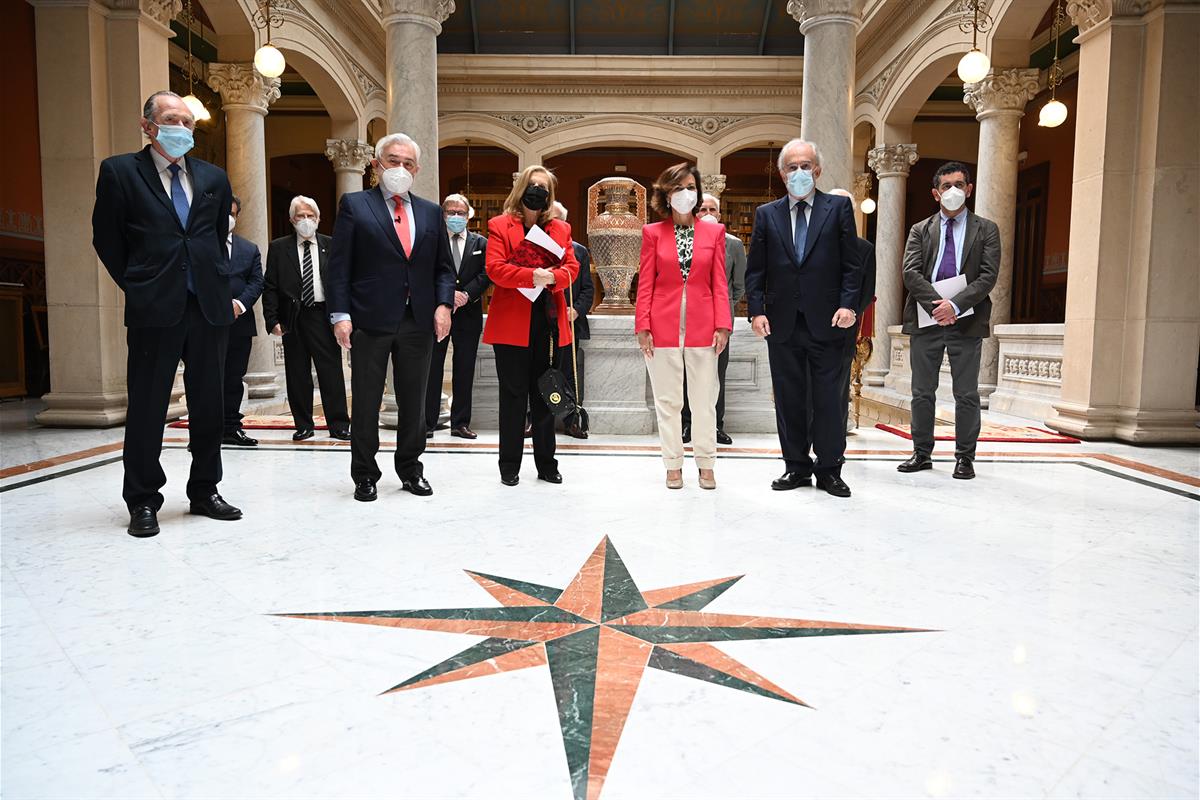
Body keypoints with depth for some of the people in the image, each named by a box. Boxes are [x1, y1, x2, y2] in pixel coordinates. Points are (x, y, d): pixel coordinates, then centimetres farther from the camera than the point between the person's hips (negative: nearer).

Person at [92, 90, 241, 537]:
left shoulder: (214, 178, 13)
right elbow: (107, 240, 5)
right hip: (154, 310, -3)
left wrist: (217, 280, 13)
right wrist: (136, 285, 3)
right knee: (147, 408, 2)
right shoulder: (119, 172, 3)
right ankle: (143, 501, 14)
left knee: (209, 406, 9)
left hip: (210, 307, 4)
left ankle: (204, 491, 21)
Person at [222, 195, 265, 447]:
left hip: (238, 323, 3)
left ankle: (231, 428, 14)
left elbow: (256, 282, 6)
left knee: (234, 379, 7)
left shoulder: (250, 249, 16)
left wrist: (240, 303, -11)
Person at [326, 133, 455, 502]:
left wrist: (444, 304, -3)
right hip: (370, 319, -3)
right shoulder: (354, 205, 3)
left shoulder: (431, 212, 14)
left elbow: (444, 267, 13)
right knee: (365, 402, 5)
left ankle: (410, 470, 25)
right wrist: (340, 314, -11)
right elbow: (339, 265, -2)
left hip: (419, 320, 3)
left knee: (413, 402, 11)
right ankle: (365, 475, 17)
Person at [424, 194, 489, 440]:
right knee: (432, 368, 1)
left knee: (464, 370, 5)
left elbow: (486, 274, 0)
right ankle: (427, 423, 7)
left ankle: (460, 423, 13)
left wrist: (466, 294, -13)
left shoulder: (481, 243, 10)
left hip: (469, 312, 2)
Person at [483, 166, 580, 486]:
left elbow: (571, 267, 6)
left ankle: (546, 464, 19)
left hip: (548, 322, 3)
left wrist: (552, 276, -15)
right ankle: (509, 466, 12)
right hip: (512, 321, -3)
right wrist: (531, 276, -21)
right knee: (513, 394, 3)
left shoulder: (560, 228, 14)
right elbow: (494, 267, -9)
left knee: (544, 394, 10)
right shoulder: (500, 225, 3)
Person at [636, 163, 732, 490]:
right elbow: (645, 284, 2)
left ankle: (706, 465, 18)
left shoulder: (714, 232, 8)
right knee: (667, 401, 6)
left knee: (704, 400, 6)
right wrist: (642, 326, -5)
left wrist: (723, 325, -4)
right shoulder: (653, 233, 5)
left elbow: (719, 283, 5)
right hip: (663, 327, -1)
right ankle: (673, 465, 17)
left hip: (702, 327, 1)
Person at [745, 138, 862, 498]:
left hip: (826, 320, -2)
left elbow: (851, 263, 2)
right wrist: (756, 310, -3)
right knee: (788, 398, 8)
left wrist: (848, 305, -10)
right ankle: (797, 466, 19)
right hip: (782, 322, 2)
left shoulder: (838, 207, 6)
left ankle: (829, 469, 13)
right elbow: (755, 269, 7)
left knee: (828, 398, 2)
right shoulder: (766, 214, 10)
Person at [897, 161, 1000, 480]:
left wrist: (955, 305, -18)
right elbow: (910, 273, -2)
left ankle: (964, 457, 13)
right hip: (926, 319, 2)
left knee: (966, 394, 3)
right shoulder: (920, 230, 11)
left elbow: (988, 275, -4)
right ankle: (922, 453, 18)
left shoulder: (986, 229, 8)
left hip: (967, 321, -1)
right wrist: (937, 305, -16)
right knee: (922, 392, 7)